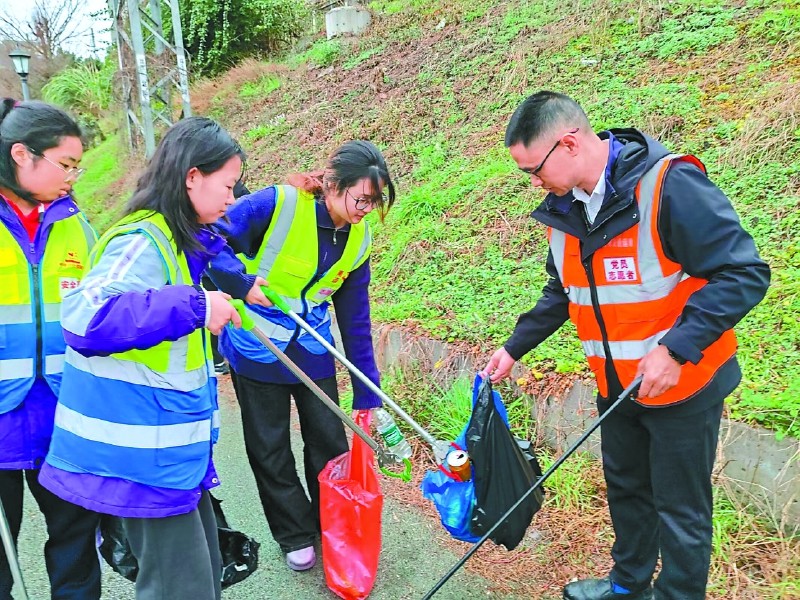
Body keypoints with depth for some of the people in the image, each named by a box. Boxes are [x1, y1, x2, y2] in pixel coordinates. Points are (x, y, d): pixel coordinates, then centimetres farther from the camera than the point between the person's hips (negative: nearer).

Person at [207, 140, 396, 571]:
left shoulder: (358, 238, -6)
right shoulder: (277, 204, -22)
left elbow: (355, 320, -1)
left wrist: (367, 393, -1)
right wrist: (241, 283, -35)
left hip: (312, 349, 4)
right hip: (256, 346, -3)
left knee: (329, 439, 10)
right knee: (270, 448, 9)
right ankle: (295, 534, 31)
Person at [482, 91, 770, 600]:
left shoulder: (670, 185, -23)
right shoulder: (566, 208, 1)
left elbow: (744, 274, -23)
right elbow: (562, 292, 14)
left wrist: (676, 348, -30)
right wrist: (515, 347, 10)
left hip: (683, 383, -7)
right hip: (616, 385, 7)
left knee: (679, 509, 9)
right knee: (625, 489, 22)